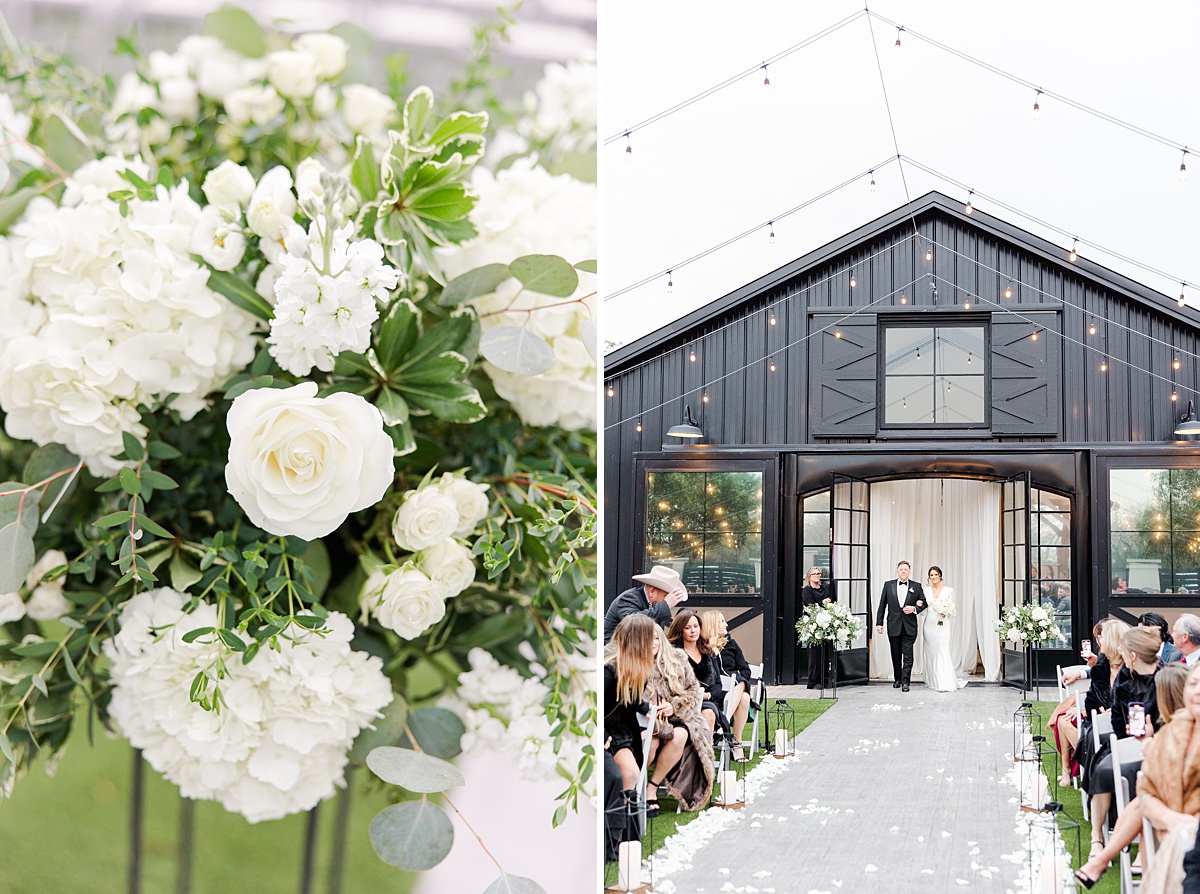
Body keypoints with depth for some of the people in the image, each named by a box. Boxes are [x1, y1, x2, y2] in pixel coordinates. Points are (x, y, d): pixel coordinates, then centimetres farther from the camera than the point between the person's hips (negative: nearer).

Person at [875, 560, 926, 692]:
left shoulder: (916, 586, 4)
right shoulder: (888, 585, 6)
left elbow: (924, 602, 10)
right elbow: (882, 605, 7)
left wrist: (914, 609, -11)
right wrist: (879, 623, 2)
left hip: (909, 626, -2)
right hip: (893, 626, 2)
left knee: (908, 655, -8)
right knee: (896, 655, 10)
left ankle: (905, 681, -8)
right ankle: (898, 679, 23)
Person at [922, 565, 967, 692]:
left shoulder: (948, 590, 2)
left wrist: (946, 612, -13)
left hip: (943, 624, -3)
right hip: (930, 624, 3)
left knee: (943, 652, -11)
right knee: (931, 652, 5)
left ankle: (944, 683, -14)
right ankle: (933, 681, 16)